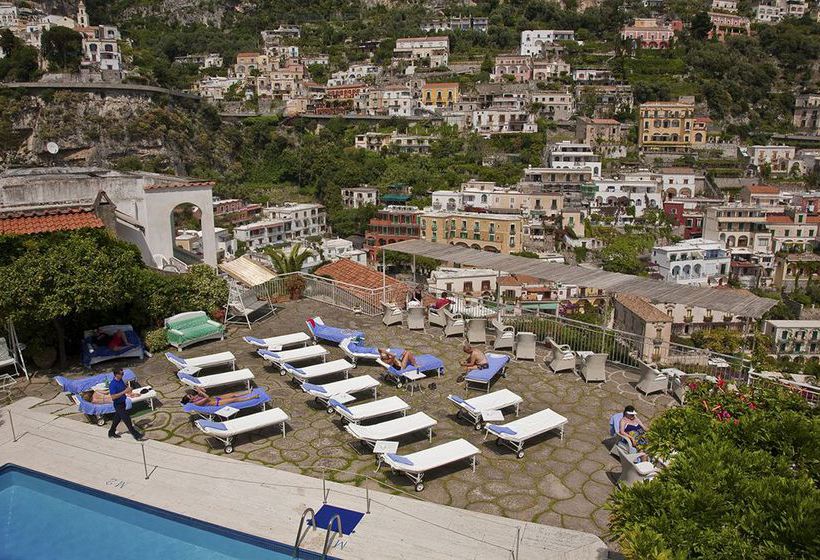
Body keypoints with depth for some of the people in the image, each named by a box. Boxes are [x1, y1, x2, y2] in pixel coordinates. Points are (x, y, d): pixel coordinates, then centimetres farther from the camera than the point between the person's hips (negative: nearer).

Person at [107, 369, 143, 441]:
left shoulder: (121, 380, 1)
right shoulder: (112, 384, -25)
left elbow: (124, 388, 16)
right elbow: (113, 397, -30)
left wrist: (128, 388, -7)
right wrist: (124, 392, -32)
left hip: (122, 402, 9)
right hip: (118, 405, -9)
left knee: (117, 418, 22)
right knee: (127, 419, -3)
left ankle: (111, 433, 40)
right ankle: (136, 435, 2)